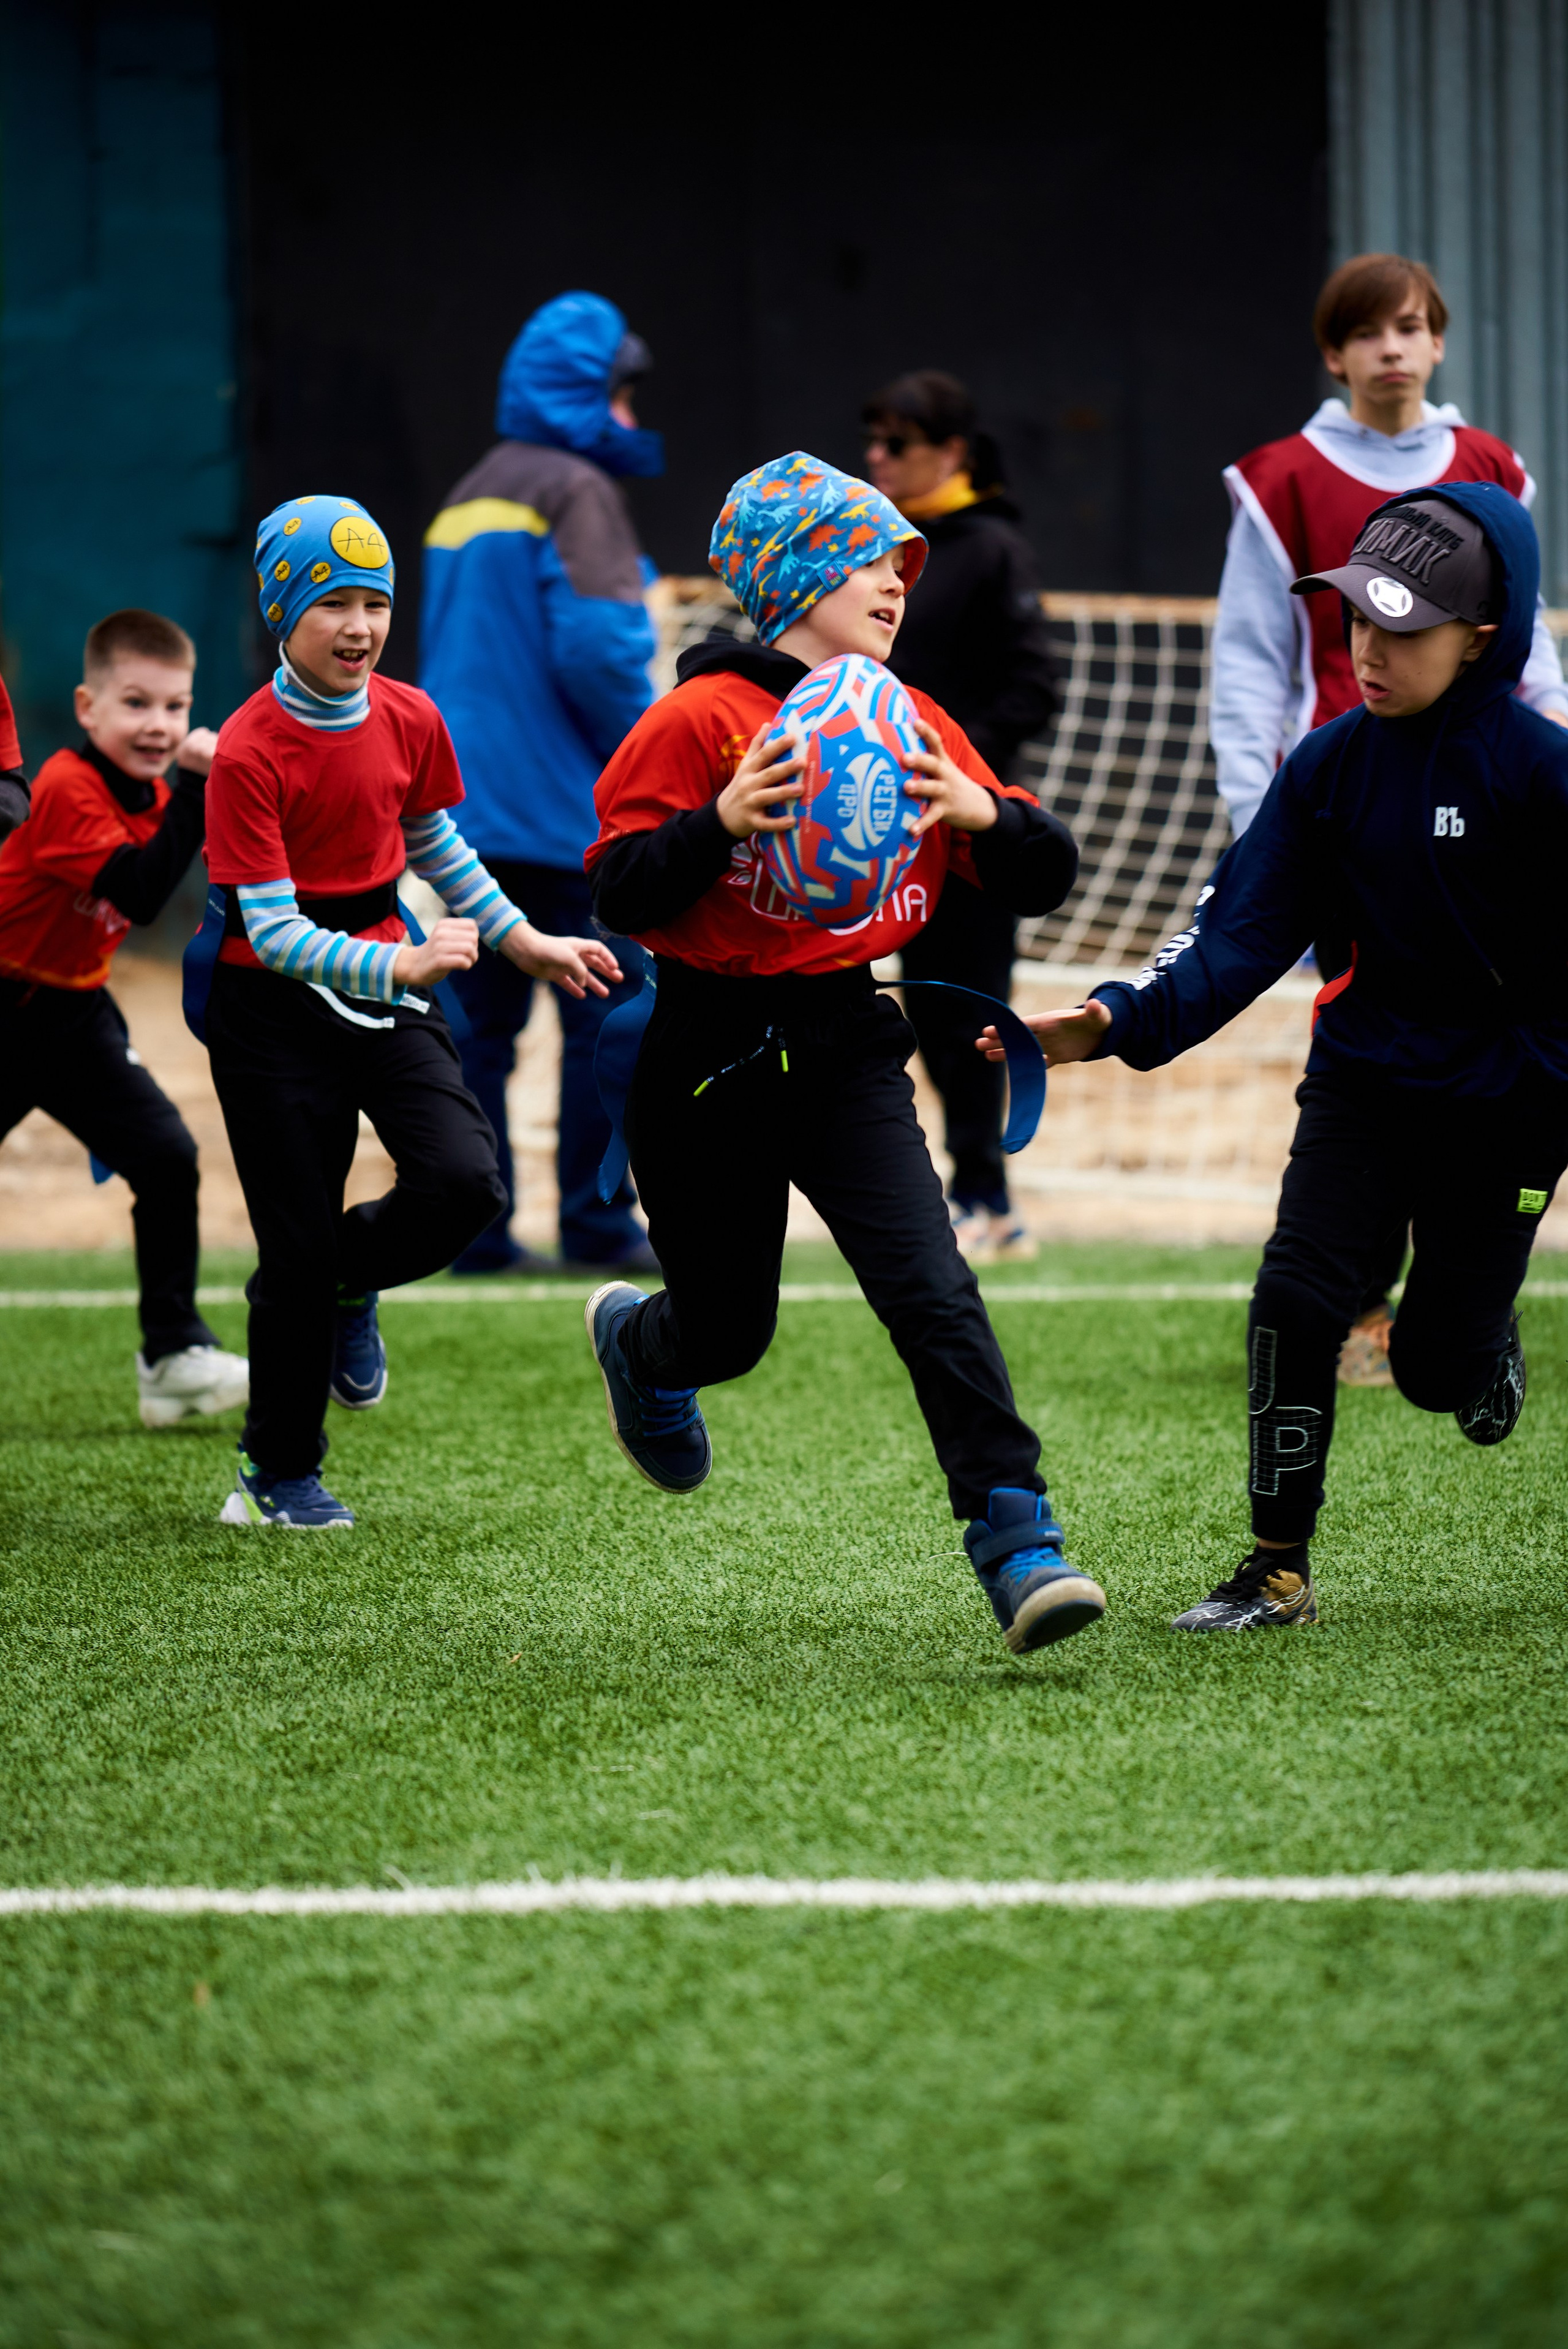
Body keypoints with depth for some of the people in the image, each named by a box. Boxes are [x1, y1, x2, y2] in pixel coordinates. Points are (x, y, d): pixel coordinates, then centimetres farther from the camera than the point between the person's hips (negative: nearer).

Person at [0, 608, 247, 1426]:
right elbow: (139, 891, -34)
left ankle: (174, 1357, 4)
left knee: (168, 1160, -4)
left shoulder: (150, 794, 3)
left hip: (74, 1014, 7)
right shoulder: (68, 790, -24)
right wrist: (193, 787, -37)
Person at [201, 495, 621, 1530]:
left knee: (465, 1183, -15)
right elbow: (272, 930, -23)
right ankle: (280, 1472, 18)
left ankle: (351, 1287, 18)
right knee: (299, 1245, -1)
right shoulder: (248, 754, -19)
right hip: (275, 1005, -5)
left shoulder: (411, 719, -3)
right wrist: (396, 967, -35)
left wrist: (526, 942, 10)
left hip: (387, 971, 5)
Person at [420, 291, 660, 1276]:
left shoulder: (471, 494, 18)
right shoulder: (577, 489, -9)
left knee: (481, 1019, 8)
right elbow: (596, 644, -20)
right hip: (560, 809, -8)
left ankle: (473, 1229, 6)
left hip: (461, 804, 8)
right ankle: (598, 1222, -3)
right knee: (609, 1012, -3)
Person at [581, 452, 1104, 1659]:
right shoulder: (703, 720, -9)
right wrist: (720, 824, -29)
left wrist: (983, 813, -15)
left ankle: (1018, 1545, -19)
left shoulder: (914, 726, 6)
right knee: (729, 1329, 13)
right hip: (715, 1058, -3)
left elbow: (1044, 878, 6)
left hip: (847, 1048, 3)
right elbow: (622, 893, -13)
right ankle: (634, 1340, 50)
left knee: (934, 1294, -15)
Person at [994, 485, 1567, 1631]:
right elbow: (1242, 931, -6)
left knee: (1437, 1366, 4)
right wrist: (1123, 1021, -20)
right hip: (1363, 1082, 3)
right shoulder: (1330, 767, -4)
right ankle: (1279, 1569, 2)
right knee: (1295, 1303, -10)